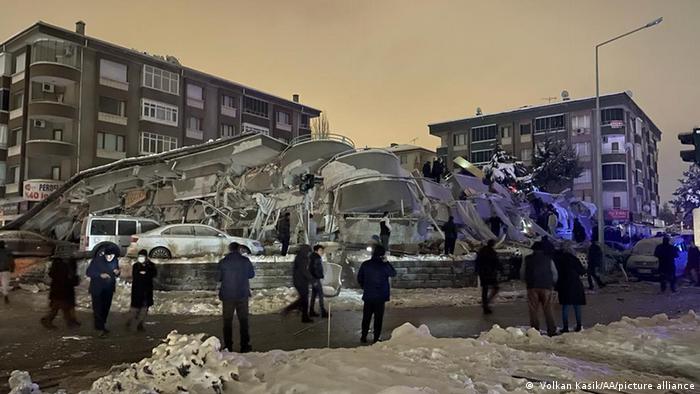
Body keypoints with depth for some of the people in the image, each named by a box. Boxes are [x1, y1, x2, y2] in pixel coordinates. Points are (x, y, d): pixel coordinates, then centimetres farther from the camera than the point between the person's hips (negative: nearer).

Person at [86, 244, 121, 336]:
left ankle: (101, 325, 27)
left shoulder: (115, 261, -1)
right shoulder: (97, 260, -14)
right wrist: (100, 275, -24)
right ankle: (100, 328, -6)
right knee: (98, 308, -8)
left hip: (109, 288, 4)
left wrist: (117, 272, -13)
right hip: (97, 288, -4)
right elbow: (89, 272, -10)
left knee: (106, 308, 11)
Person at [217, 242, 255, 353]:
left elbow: (218, 278, 0)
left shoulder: (223, 262, -7)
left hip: (227, 295, 0)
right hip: (243, 295, 1)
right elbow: (252, 274, 6)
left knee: (227, 321, 10)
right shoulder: (245, 261, -5)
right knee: (243, 320, 10)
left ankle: (228, 346, 12)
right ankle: (245, 346, 12)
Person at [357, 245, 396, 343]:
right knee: (378, 318, 7)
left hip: (368, 295, 3)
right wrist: (386, 262, 8)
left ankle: (363, 337, 20)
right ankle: (376, 338, 11)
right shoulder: (384, 265, -13)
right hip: (380, 296, -3)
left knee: (366, 317, 14)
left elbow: (359, 278, 5)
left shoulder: (365, 264, -4)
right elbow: (393, 273, 4)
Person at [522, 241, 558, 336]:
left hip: (532, 287, 0)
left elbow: (523, 274, 7)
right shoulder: (548, 259, 5)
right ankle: (551, 331, 2)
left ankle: (535, 331, 1)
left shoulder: (527, 259, 4)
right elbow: (555, 273, 7)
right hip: (546, 287, 1)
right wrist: (552, 284, 22)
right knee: (548, 310, 4)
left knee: (533, 310, 3)